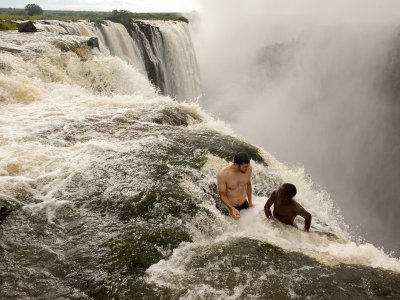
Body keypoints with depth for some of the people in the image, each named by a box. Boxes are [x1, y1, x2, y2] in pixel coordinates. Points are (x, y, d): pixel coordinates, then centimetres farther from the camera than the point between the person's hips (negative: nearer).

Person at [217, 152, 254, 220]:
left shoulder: (248, 168, -18)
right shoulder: (223, 175, -31)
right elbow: (222, 194, -18)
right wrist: (232, 209, -31)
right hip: (230, 207, -3)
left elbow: (248, 184, 1)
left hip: (244, 204, 4)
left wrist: (250, 203, 11)